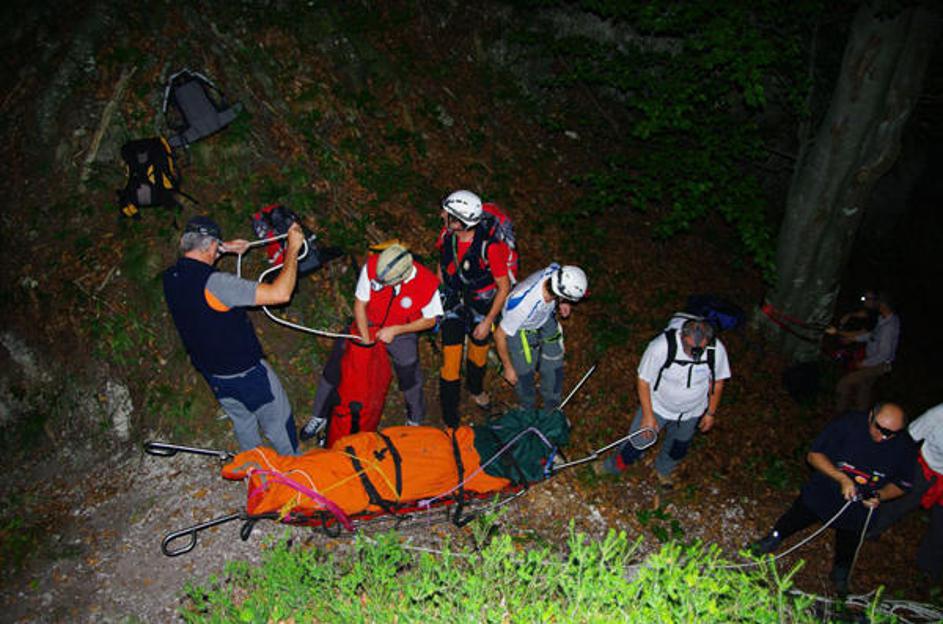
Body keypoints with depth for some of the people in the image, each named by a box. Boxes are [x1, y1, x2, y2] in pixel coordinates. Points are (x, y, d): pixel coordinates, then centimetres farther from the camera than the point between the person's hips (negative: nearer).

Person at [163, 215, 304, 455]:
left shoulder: (170, 278, -9)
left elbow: (191, 262, 20)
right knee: (279, 424, 15)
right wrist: (293, 249, -27)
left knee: (241, 421, 30)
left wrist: (223, 249, 12)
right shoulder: (214, 284, -33)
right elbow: (280, 294, -37)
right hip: (246, 373, -8)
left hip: (211, 375, 8)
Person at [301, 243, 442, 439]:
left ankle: (415, 422, 32)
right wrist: (366, 341, -16)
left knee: (410, 379, 0)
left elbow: (430, 320, -12)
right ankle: (319, 417, 26)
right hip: (367, 324, 1)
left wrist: (395, 330, -21)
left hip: (402, 332, -1)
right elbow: (360, 304, -14)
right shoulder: (372, 266, -29)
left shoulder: (428, 283, -30)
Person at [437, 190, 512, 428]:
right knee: (451, 361, -1)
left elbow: (504, 286, -19)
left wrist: (488, 322, -16)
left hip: (482, 307, -2)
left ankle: (476, 389, 56)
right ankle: (450, 421, 15)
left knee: (478, 355, 22)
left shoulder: (489, 247, -31)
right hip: (453, 305, 2)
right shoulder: (447, 235, -16)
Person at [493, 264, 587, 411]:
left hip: (545, 317, 5)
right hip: (520, 327, -5)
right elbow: (499, 335, -28)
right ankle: (529, 412, 29)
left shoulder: (555, 271, -34)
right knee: (524, 370, -1)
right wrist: (508, 367, -17)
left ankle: (553, 410, 33)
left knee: (554, 366, 8)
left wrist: (561, 303, -12)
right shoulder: (523, 305, -45)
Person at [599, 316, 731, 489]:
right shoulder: (661, 346, -36)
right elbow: (643, 380, -22)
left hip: (691, 412, 3)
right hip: (657, 407, -3)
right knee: (637, 441, 12)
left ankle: (663, 471, 58)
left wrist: (711, 413, 2)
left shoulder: (717, 350, -26)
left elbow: (717, 381, -6)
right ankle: (614, 466, 42)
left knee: (678, 449, 26)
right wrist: (648, 415, -18)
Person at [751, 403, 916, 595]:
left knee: (846, 552, 23)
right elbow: (814, 455, -20)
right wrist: (842, 479, -31)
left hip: (858, 509, 1)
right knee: (792, 522, 18)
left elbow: (901, 485, -1)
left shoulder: (905, 447, -18)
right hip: (822, 493, -1)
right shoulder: (848, 424, -25)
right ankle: (774, 539, 51)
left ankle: (840, 578, 54)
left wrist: (879, 496, -21)